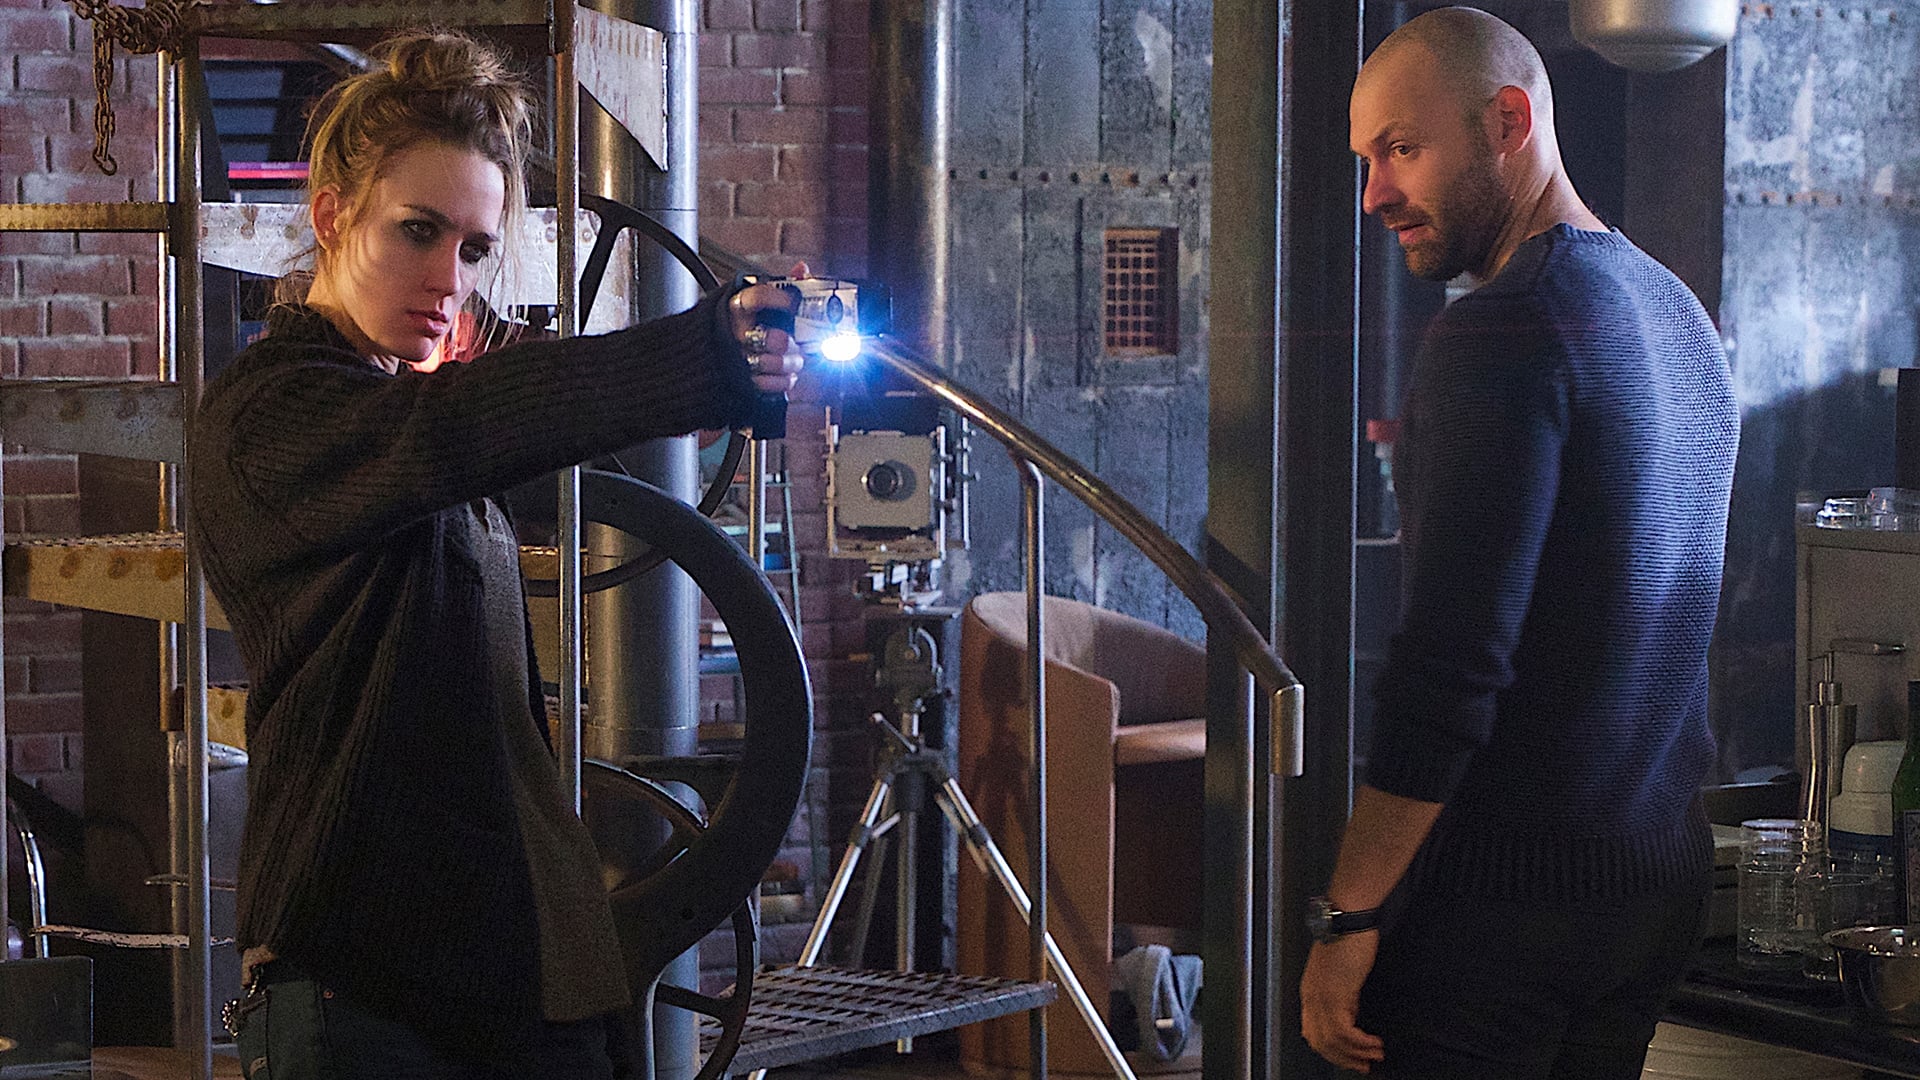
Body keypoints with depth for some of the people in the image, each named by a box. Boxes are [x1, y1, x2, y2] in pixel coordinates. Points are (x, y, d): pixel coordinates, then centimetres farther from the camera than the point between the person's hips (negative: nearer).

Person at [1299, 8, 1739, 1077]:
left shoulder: (1506, 329, -15)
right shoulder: (1678, 316, 14)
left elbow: (1451, 667, -21)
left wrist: (1348, 917, -18)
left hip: (1505, 887, -9)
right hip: (1663, 873, 9)